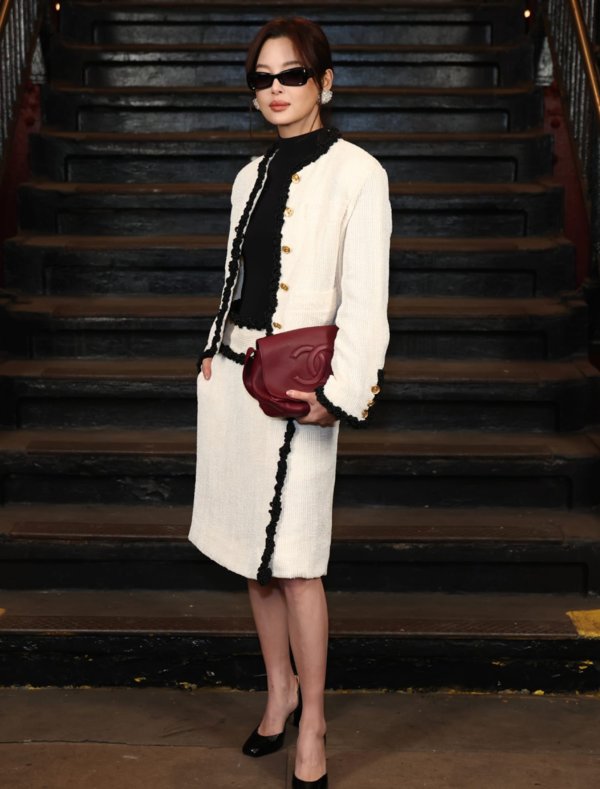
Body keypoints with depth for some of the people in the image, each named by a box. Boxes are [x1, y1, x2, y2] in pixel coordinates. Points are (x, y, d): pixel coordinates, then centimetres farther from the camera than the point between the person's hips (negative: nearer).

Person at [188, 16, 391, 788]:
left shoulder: (357, 173, -6)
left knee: (294, 559, -4)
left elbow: (365, 300, -12)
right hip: (230, 377, 7)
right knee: (251, 549, 13)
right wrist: (213, 356, 13)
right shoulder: (253, 174, 14)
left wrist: (338, 395, -19)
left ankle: (312, 725, 11)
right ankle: (279, 688, 30)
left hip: (292, 390, -7)